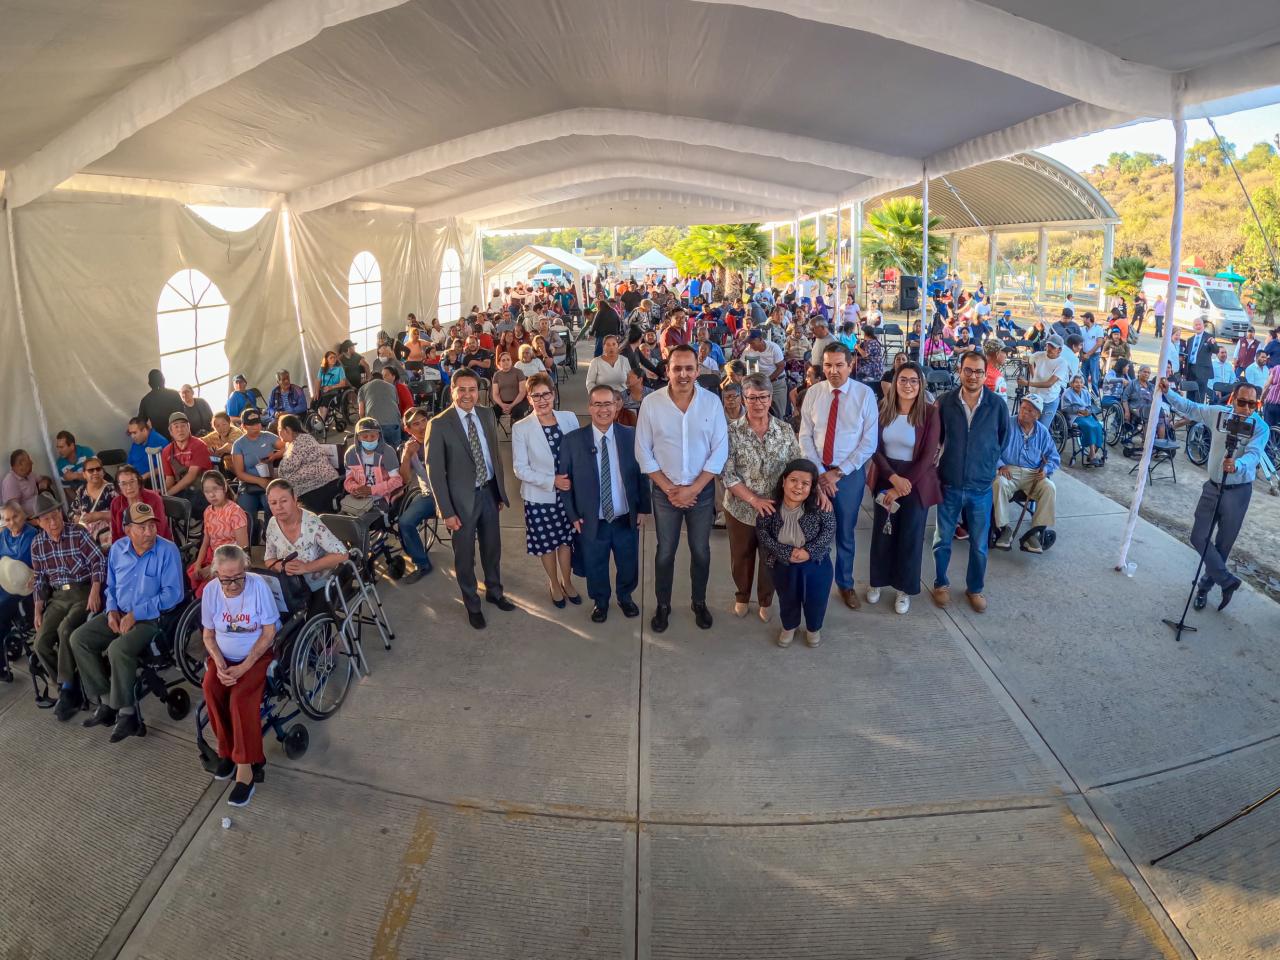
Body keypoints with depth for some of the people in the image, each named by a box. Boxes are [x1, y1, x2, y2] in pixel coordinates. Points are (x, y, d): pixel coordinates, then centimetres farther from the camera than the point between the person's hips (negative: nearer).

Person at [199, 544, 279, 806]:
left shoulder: (258, 585, -17)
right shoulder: (211, 590, -8)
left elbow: (269, 632, -13)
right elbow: (208, 635, 3)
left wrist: (243, 667, -20)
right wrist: (220, 664, -14)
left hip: (256, 656, -3)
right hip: (223, 657, 3)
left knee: (241, 697, -28)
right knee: (210, 688, -26)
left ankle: (245, 765, -17)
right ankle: (228, 749, -8)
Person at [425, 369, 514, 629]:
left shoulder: (488, 416, 0)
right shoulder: (439, 424, -15)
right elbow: (434, 471, -14)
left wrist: (501, 490, 10)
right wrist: (447, 511, -15)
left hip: (489, 491, 5)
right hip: (462, 498, -4)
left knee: (492, 547, 21)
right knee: (465, 555, 12)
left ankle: (494, 592, 44)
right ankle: (472, 605, 32)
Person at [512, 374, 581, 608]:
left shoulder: (569, 418, -4)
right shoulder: (521, 428, -12)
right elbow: (520, 468, -12)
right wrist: (552, 481, -21)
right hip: (539, 497, -2)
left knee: (566, 539, 16)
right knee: (547, 544, 14)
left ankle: (567, 582, 40)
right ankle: (554, 584, 39)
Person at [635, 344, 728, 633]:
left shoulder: (712, 402, -9)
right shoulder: (651, 403, -10)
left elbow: (719, 451, -8)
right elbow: (643, 452, -6)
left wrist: (693, 489, -13)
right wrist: (669, 489, -10)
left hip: (702, 490, 1)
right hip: (665, 491, 0)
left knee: (701, 551, 15)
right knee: (665, 552, 13)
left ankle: (699, 602, 36)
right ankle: (662, 605, 32)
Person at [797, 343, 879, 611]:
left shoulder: (865, 394, -8)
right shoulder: (813, 393, -2)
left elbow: (869, 442, -9)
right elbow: (805, 436, -1)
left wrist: (838, 472, -13)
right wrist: (820, 472, -10)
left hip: (850, 472, -1)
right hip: (817, 471, 1)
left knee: (845, 533, 13)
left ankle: (845, 584, 33)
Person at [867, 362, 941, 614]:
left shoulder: (930, 413, -12)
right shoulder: (883, 408, -5)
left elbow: (928, 456, -14)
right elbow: (875, 448, -5)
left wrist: (904, 485, -16)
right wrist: (893, 478, -17)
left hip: (917, 481, -2)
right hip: (886, 477, 2)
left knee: (910, 535, 10)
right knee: (882, 532, 13)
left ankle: (905, 588, 28)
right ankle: (877, 580, 33)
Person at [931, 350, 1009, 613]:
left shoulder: (997, 405, -7)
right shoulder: (944, 402, -8)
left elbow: (1002, 440, 9)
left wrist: (987, 465, 12)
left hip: (981, 487, 0)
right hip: (949, 485, 0)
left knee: (979, 545, 12)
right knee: (942, 540, 12)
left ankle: (974, 588, 32)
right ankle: (940, 584, 33)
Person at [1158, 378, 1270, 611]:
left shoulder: (1260, 427, -15)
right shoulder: (1218, 413, -4)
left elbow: (1253, 455, -31)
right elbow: (1190, 408, 14)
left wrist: (1237, 465, -52)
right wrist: (1168, 393, 6)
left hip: (1238, 491, -3)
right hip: (1213, 486, 3)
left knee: (1222, 546, 8)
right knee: (1199, 537, 0)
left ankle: (1206, 586, 25)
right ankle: (1227, 581, 13)